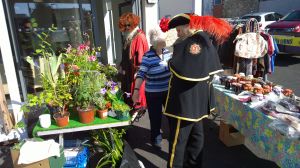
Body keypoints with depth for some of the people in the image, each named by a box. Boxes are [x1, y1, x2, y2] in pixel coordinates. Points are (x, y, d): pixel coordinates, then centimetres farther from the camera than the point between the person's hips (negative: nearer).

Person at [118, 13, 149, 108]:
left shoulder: (139, 37, -17)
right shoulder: (128, 37, 11)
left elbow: (142, 56, -21)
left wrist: (138, 70, -21)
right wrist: (122, 66, 19)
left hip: (135, 71, -8)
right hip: (128, 70, 9)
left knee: (137, 92, 3)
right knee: (128, 90, 16)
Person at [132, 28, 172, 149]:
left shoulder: (167, 52, 0)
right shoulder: (148, 57, -17)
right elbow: (141, 74, -22)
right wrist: (136, 90, -32)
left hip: (169, 91, 5)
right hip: (154, 93, -5)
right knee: (155, 117, 9)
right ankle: (155, 138, 32)